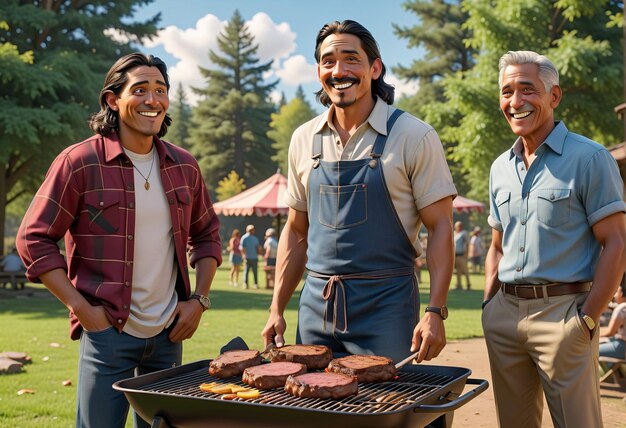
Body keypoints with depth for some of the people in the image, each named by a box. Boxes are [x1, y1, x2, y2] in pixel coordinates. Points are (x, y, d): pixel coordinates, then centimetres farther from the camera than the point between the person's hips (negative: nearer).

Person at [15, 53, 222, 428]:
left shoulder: (183, 166, 5)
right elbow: (34, 239, -8)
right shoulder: (79, 162, -10)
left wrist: (199, 299, 5)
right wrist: (81, 307, -13)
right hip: (107, 332, -5)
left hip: (169, 333, 5)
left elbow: (207, 234, 17)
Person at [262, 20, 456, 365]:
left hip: (384, 306, -4)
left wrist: (435, 312, -16)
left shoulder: (413, 136, -6)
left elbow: (440, 227, -6)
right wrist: (277, 309, 9)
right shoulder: (304, 140, 7)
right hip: (315, 305, 4)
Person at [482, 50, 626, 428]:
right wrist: (489, 305, 9)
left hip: (562, 311, -6)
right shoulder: (500, 168, 13)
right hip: (504, 314, 6)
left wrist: (587, 319, -15)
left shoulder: (588, 159, -5)